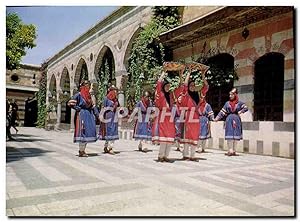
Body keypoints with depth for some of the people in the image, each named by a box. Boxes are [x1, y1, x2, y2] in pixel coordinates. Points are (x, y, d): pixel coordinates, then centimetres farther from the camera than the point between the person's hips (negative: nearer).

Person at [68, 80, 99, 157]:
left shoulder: (88, 95, 14)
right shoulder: (79, 95, -7)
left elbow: (92, 105, 17)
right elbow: (70, 103, -9)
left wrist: (97, 114, 11)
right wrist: (78, 108, -12)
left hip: (89, 115, 8)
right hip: (82, 115, -7)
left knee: (89, 131, 7)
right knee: (83, 132, -7)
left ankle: (83, 150, 18)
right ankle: (81, 151, 3)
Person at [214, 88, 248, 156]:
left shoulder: (239, 103, 4)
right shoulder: (227, 103, 7)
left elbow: (246, 108, -3)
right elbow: (222, 112, 5)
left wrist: (240, 112, -9)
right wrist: (217, 118, -3)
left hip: (236, 120, 0)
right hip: (229, 120, 1)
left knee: (236, 135, 1)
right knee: (229, 135, -5)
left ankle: (234, 151, 7)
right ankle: (230, 150, -5)